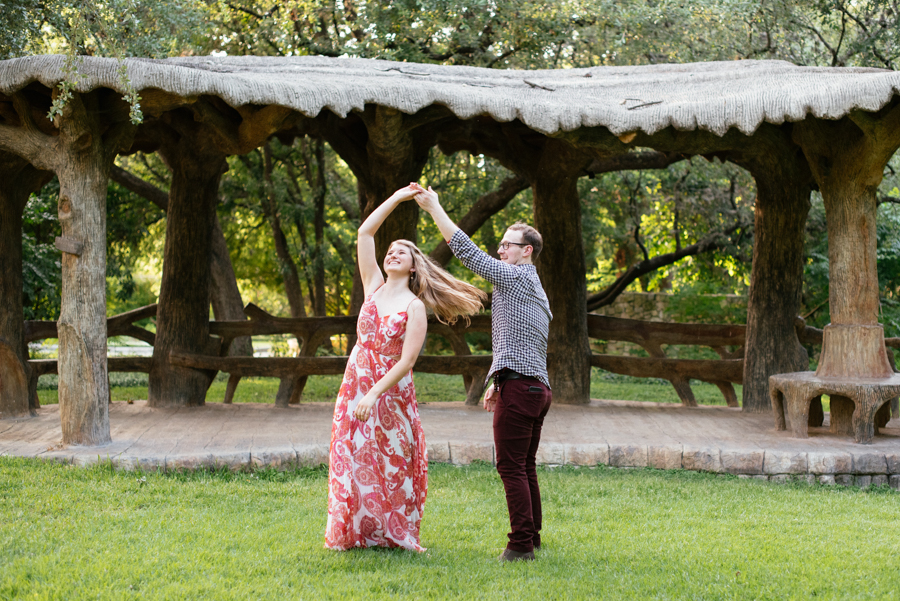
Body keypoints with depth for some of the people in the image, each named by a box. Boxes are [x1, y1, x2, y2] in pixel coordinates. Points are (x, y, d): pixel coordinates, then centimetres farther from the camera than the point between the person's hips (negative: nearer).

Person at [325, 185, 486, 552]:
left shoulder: (415, 307, -7)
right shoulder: (374, 287, 6)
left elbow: (406, 361, -15)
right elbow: (365, 233, 3)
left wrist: (374, 394, -23)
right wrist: (397, 198, 2)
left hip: (391, 391, -4)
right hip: (356, 383, 4)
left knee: (393, 462, 2)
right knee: (355, 459, 4)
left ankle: (395, 534, 14)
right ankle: (355, 532, 14)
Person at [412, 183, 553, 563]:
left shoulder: (515, 278, -6)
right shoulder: (534, 290, 24)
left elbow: (465, 249, -9)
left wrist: (433, 207, -5)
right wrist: (498, 383, 27)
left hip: (518, 388, -10)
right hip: (537, 386, 10)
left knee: (511, 467, -9)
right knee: (525, 466, 14)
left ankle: (521, 543, -10)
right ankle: (531, 536, 17)